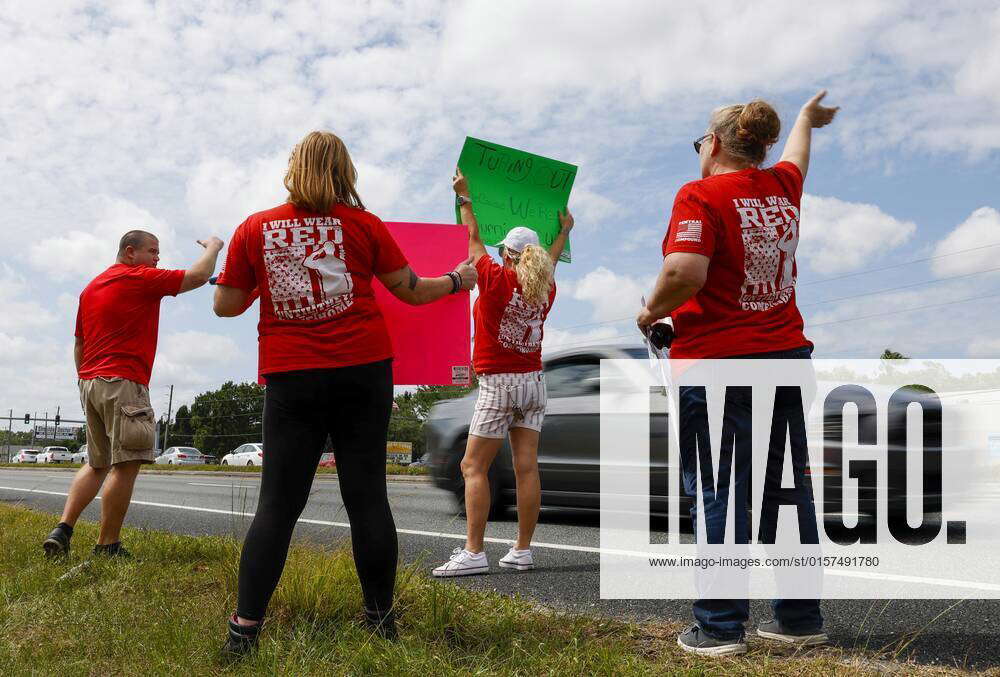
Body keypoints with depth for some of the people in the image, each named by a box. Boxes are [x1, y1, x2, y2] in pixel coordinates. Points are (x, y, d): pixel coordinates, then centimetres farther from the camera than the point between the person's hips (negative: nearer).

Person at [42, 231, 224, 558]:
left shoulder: (91, 287, 21)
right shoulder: (141, 278, -4)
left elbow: (79, 344, 23)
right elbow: (198, 276, -5)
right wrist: (212, 247, 12)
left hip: (90, 383, 9)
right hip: (123, 383, -9)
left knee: (97, 463, 17)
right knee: (125, 465, -6)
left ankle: (62, 530, 5)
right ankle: (108, 545, -4)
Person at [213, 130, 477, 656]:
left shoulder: (255, 229, 4)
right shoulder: (362, 224, 3)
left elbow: (225, 306, 8)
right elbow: (411, 290, 9)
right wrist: (458, 280, 27)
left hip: (291, 377, 0)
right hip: (362, 373, 0)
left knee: (277, 504, 4)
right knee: (367, 495, 6)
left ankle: (245, 626, 1)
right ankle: (381, 617, 15)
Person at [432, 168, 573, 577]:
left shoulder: (496, 279, -9)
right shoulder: (546, 289, 5)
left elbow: (473, 240, 5)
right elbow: (550, 261, 28)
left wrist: (464, 197, 20)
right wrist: (564, 231, 48)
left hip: (498, 383, -6)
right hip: (533, 382, 6)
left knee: (474, 467, -3)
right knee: (527, 467, 3)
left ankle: (473, 553, -7)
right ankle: (522, 552, 7)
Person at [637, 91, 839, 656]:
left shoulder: (700, 196, -9)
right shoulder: (782, 186, 11)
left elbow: (685, 273, -23)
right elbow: (796, 153, 35)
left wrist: (651, 312, -4)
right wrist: (806, 117, 56)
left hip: (716, 361, -6)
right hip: (787, 356, 7)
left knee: (718, 495, -2)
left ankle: (720, 628, 2)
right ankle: (801, 619, 19)